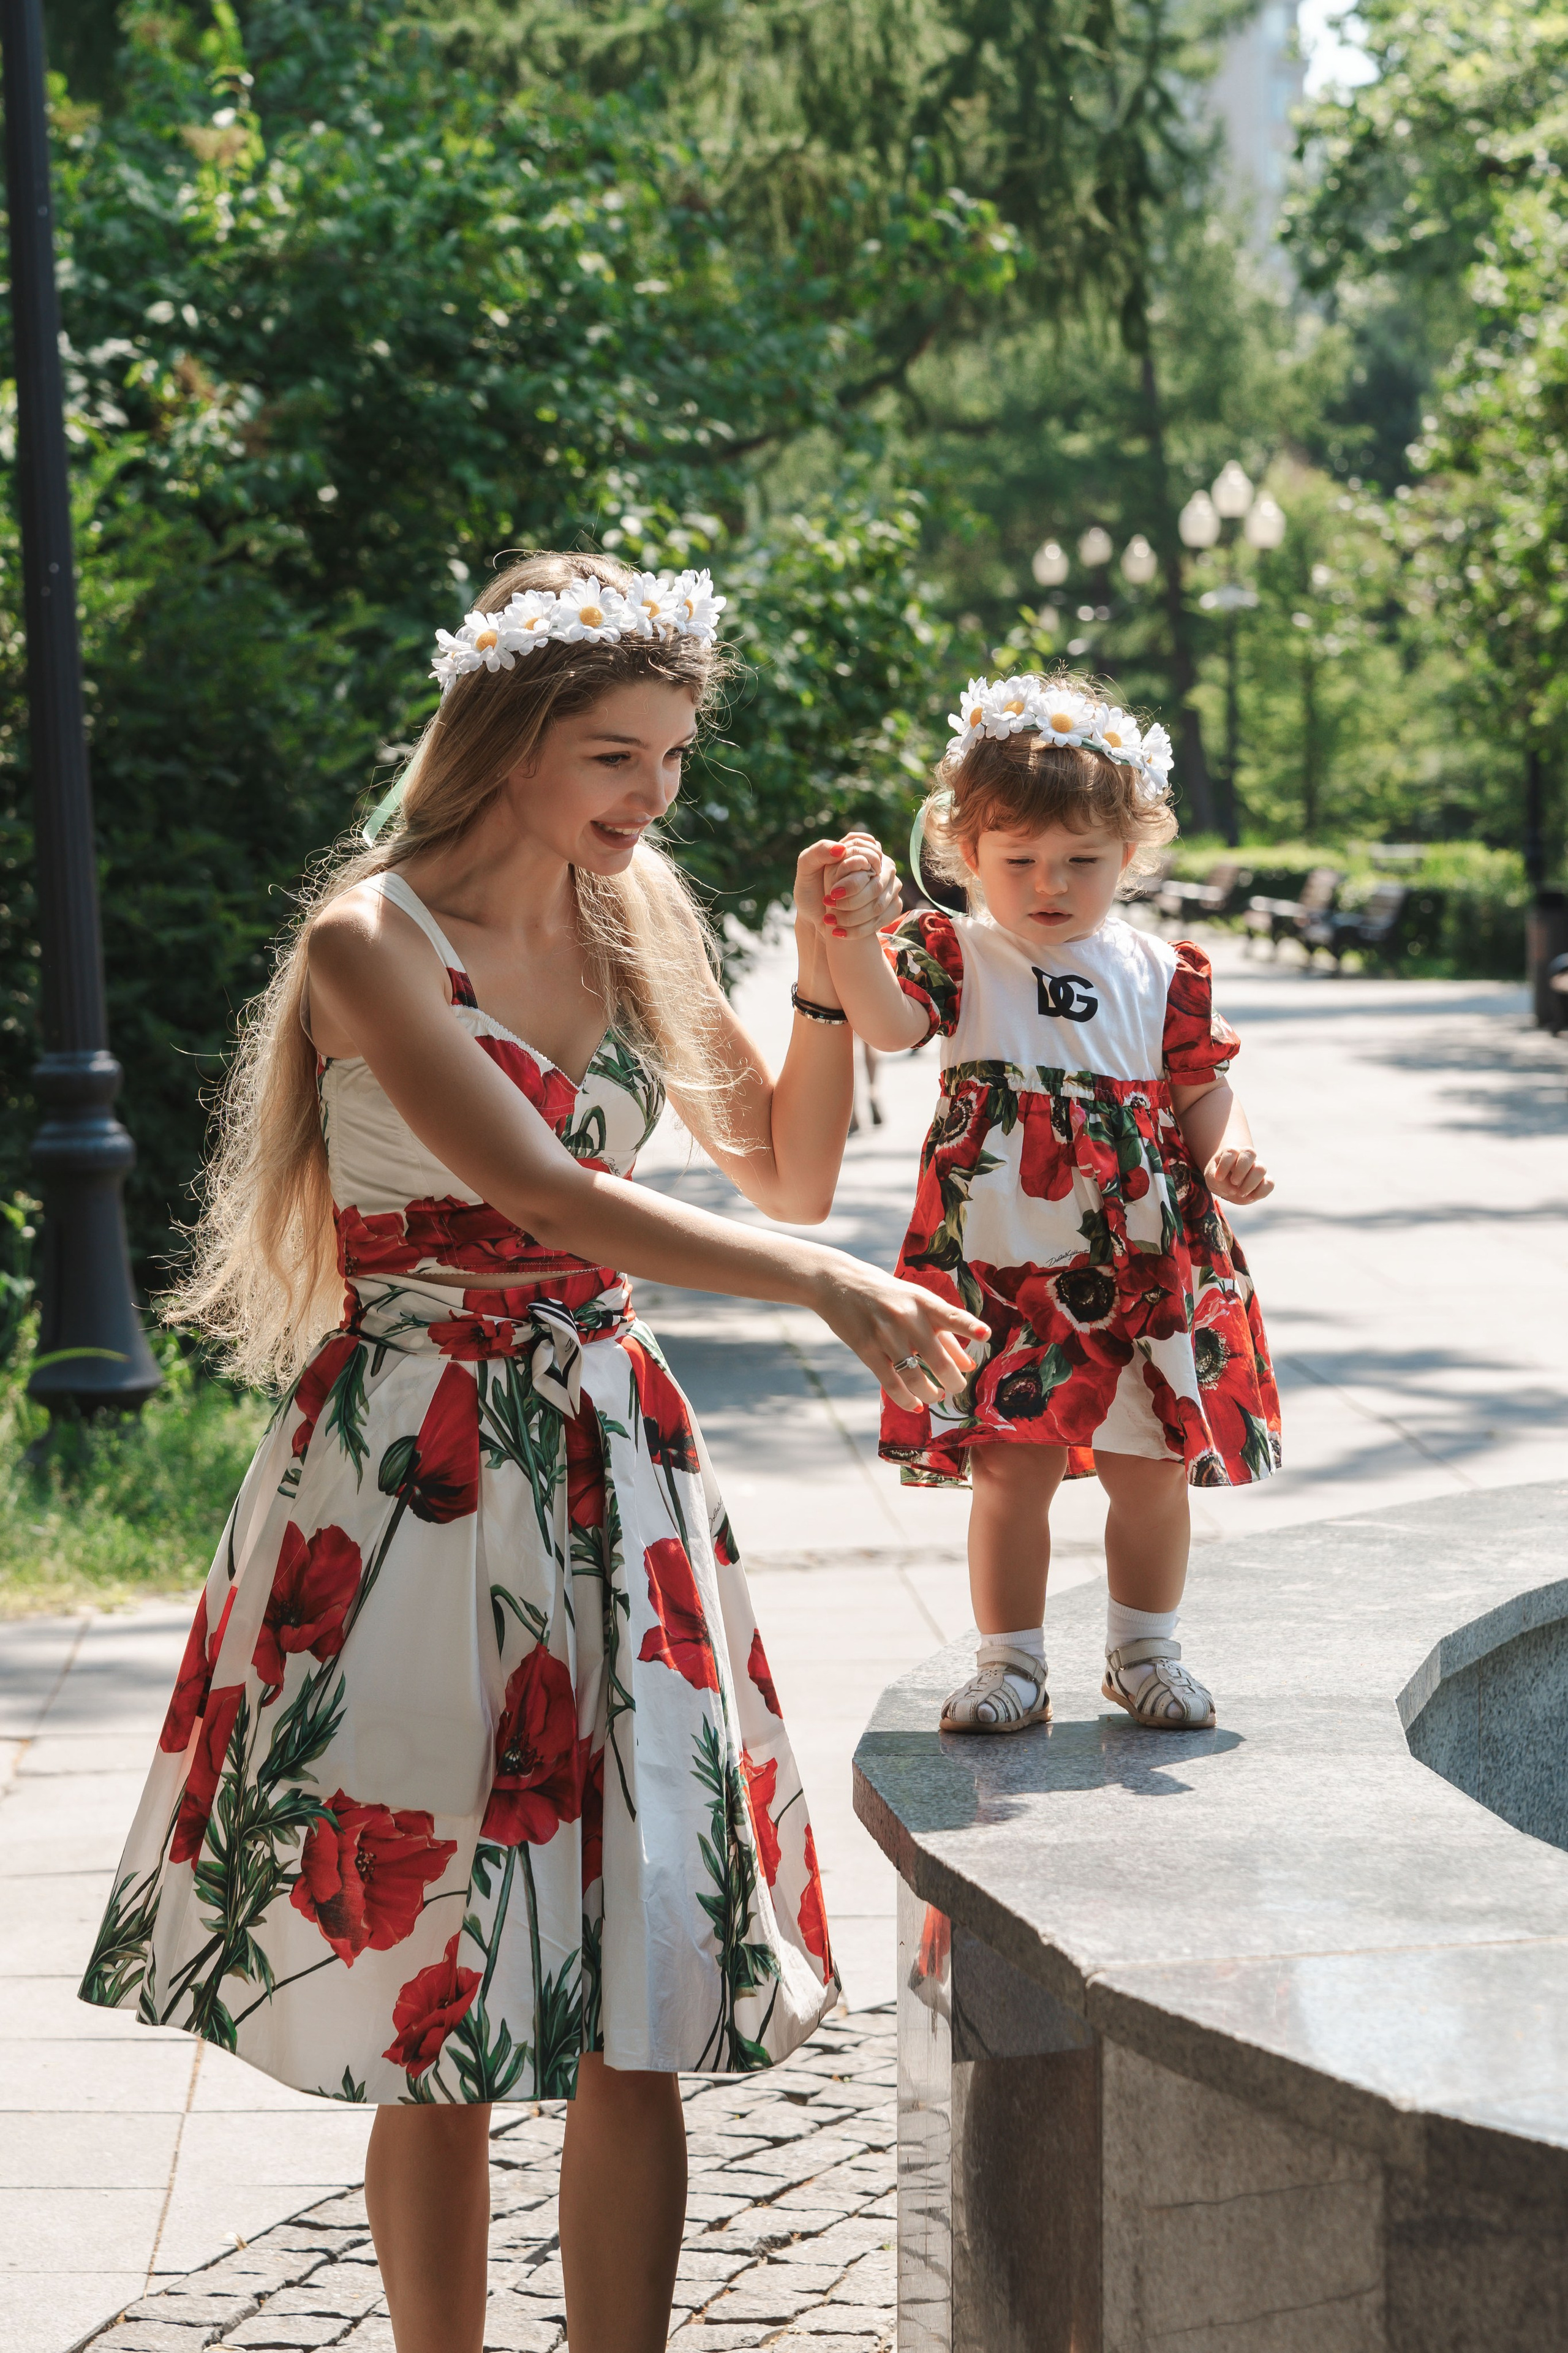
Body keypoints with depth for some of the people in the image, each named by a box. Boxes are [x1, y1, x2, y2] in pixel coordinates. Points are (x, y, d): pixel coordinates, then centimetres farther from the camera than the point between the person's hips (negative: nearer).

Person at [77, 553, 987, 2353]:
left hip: (607, 1461, 5)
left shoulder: (638, 925, 9)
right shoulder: (375, 943, -10)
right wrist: (823, 1287, -27)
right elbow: (546, 1197, -21)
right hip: (416, 1477, -5)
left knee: (636, 2001, 2)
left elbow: (789, 1172, 17)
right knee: (429, 2009, 0)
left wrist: (827, 978, 2)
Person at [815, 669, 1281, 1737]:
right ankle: (1012, 1664, 15)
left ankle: (1147, 1652, 28)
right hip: (1003, 1274, -2)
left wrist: (1230, 1151, -11)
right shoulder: (956, 956, -1)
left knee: (1150, 1469, 9)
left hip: (1146, 1273, 2)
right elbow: (887, 1020, -20)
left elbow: (1203, 1088, 9)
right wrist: (850, 935, -38)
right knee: (1013, 1469, 1)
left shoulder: (1162, 973, 5)